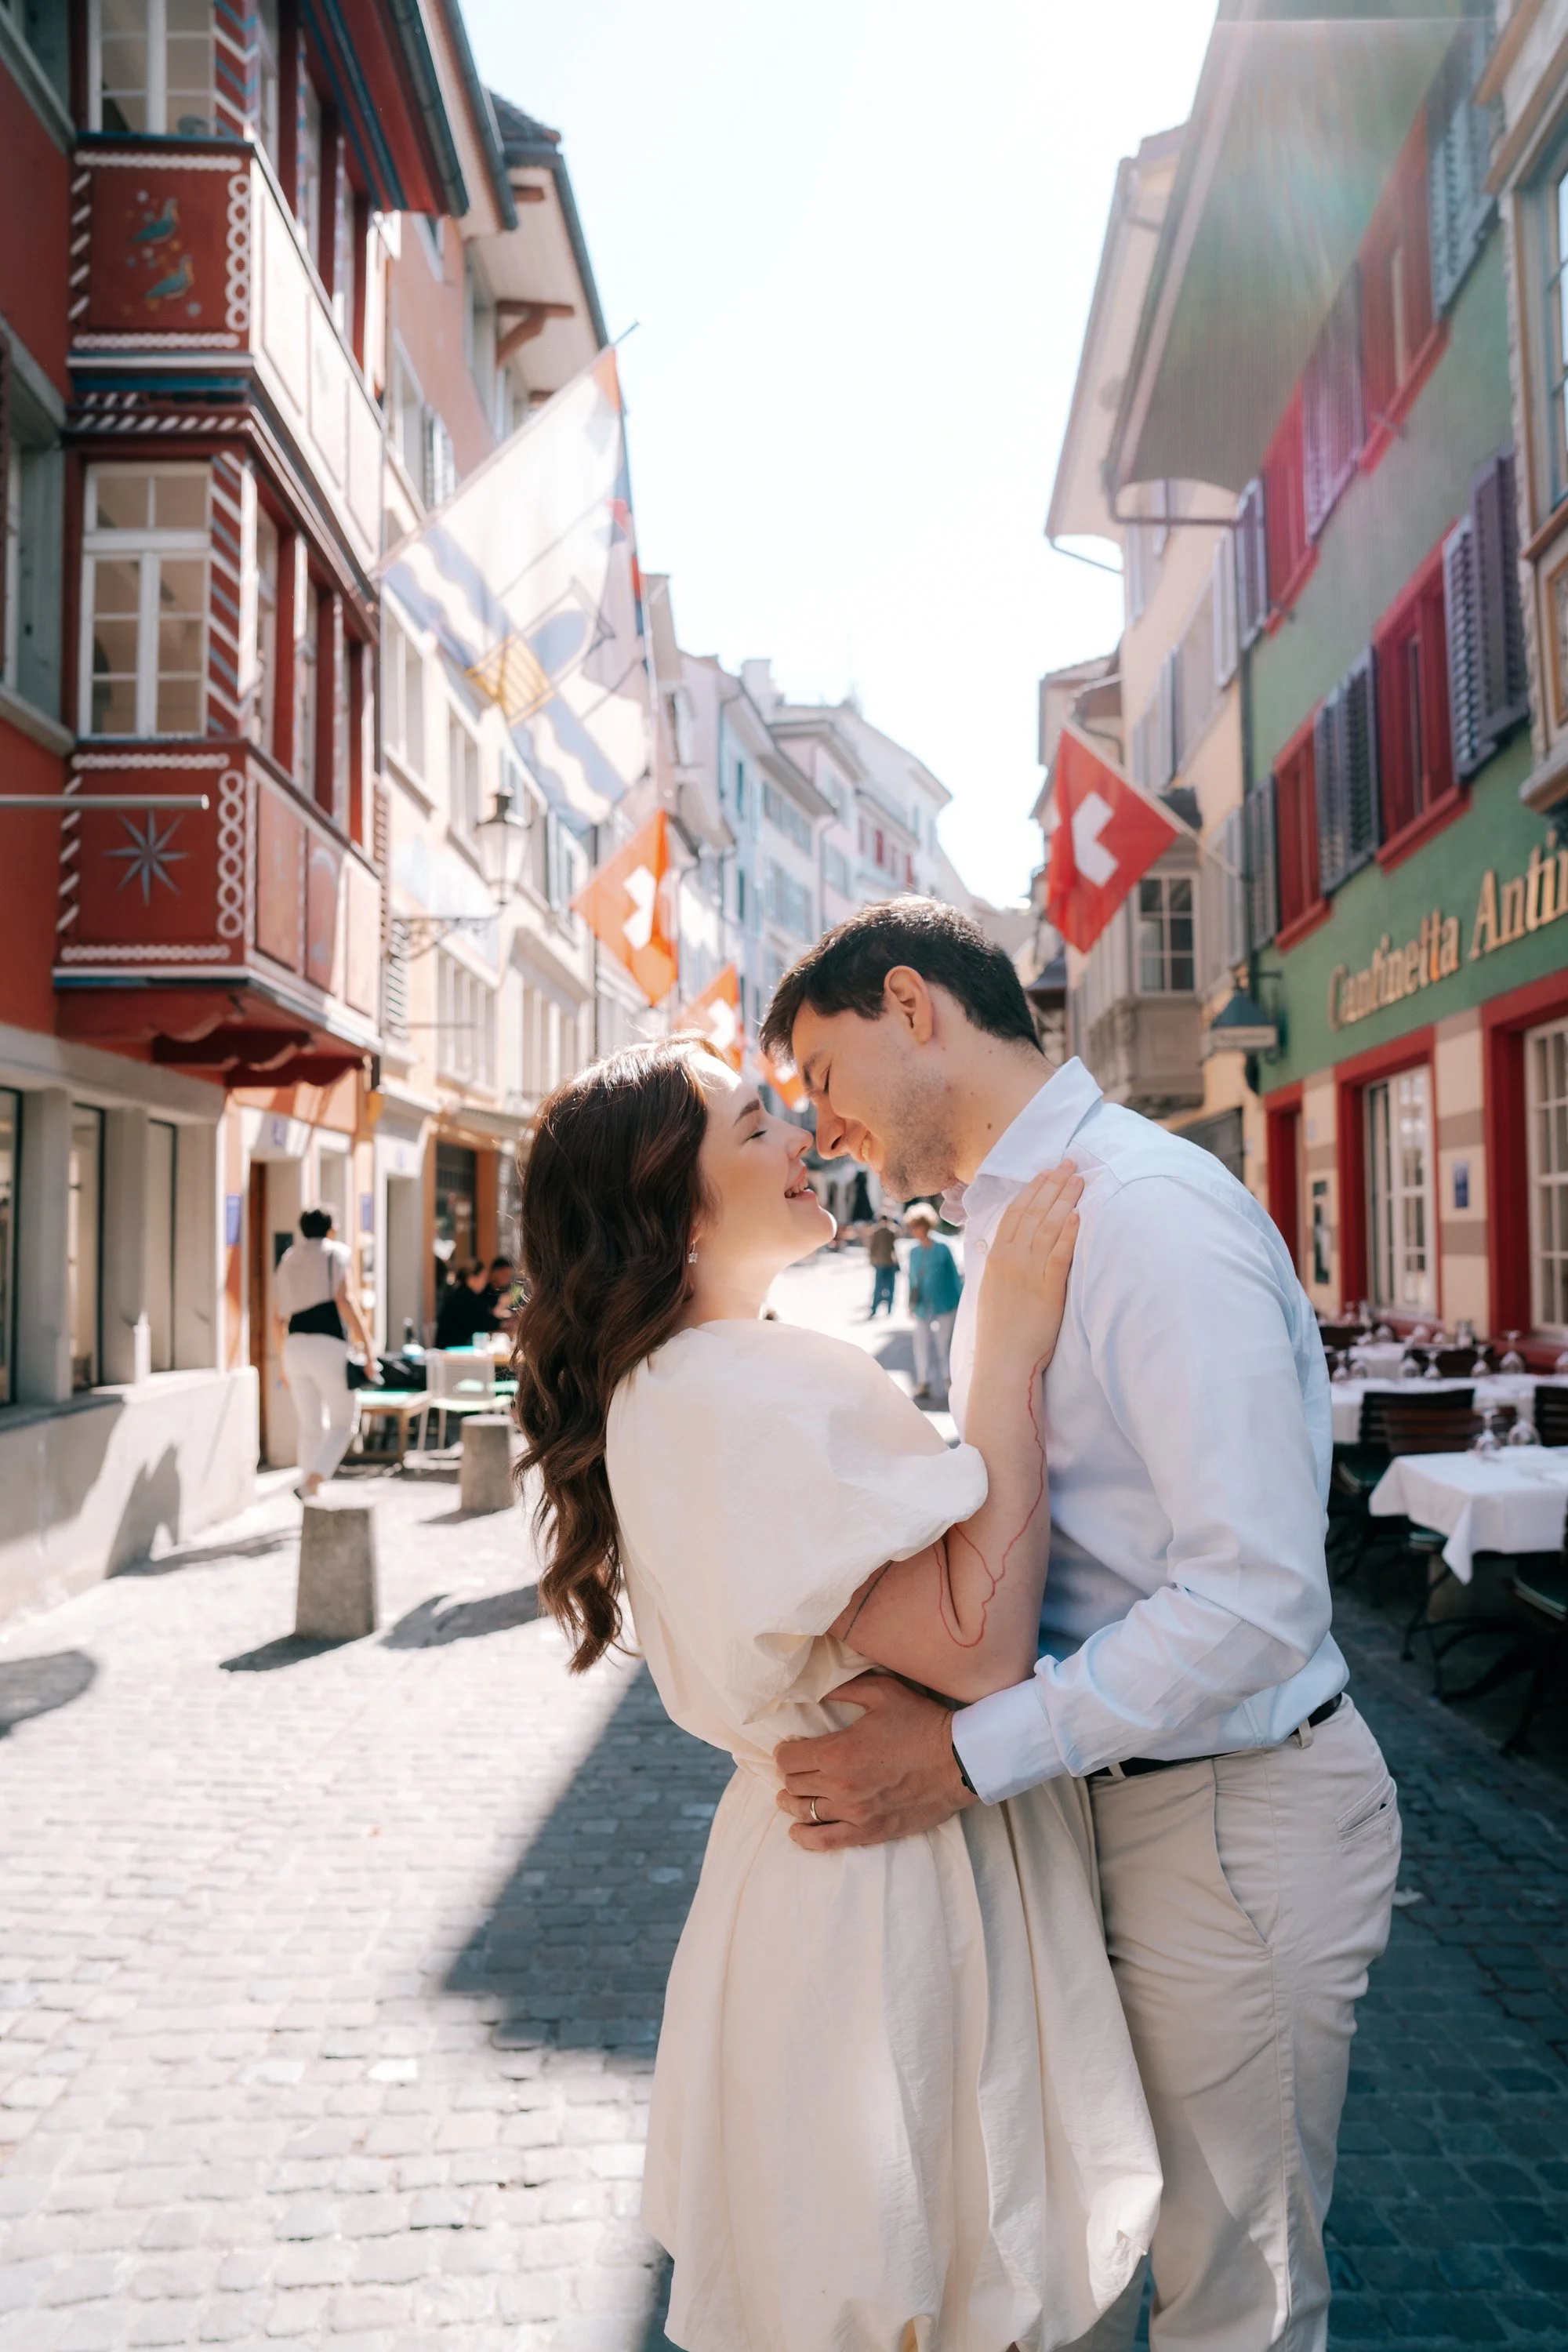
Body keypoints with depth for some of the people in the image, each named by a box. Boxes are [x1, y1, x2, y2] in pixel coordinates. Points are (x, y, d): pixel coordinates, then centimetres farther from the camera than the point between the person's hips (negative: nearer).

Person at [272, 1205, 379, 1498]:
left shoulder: (287, 1259, 20)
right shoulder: (335, 1253, 3)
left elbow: (277, 1318, 18)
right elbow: (343, 1301, -11)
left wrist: (285, 1363, 26)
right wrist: (368, 1347, -13)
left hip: (295, 1346, 5)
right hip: (328, 1346, -5)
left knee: (310, 1427, 13)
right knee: (342, 1423, 3)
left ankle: (309, 1494, 11)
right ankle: (315, 1478, -18)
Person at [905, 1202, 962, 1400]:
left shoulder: (942, 1248, -8)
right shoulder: (914, 1252, 5)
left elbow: (954, 1275, -3)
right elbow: (912, 1279, 12)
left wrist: (962, 1300, -2)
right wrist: (911, 1303, 10)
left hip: (944, 1305, -4)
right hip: (923, 1308, 4)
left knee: (944, 1343, 3)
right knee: (921, 1344, 4)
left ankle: (949, 1379, 19)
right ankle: (923, 1383, 13)